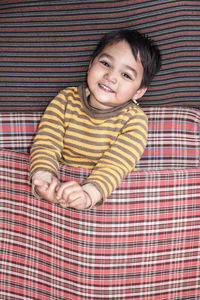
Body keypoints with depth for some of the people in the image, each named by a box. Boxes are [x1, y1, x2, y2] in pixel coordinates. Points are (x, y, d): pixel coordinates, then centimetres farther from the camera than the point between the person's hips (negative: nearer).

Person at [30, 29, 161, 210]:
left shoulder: (134, 119, -8)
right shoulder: (66, 100, 0)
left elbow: (116, 163, -22)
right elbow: (46, 143, -9)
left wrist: (89, 193, -41)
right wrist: (43, 174, -32)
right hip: (61, 183, 3)